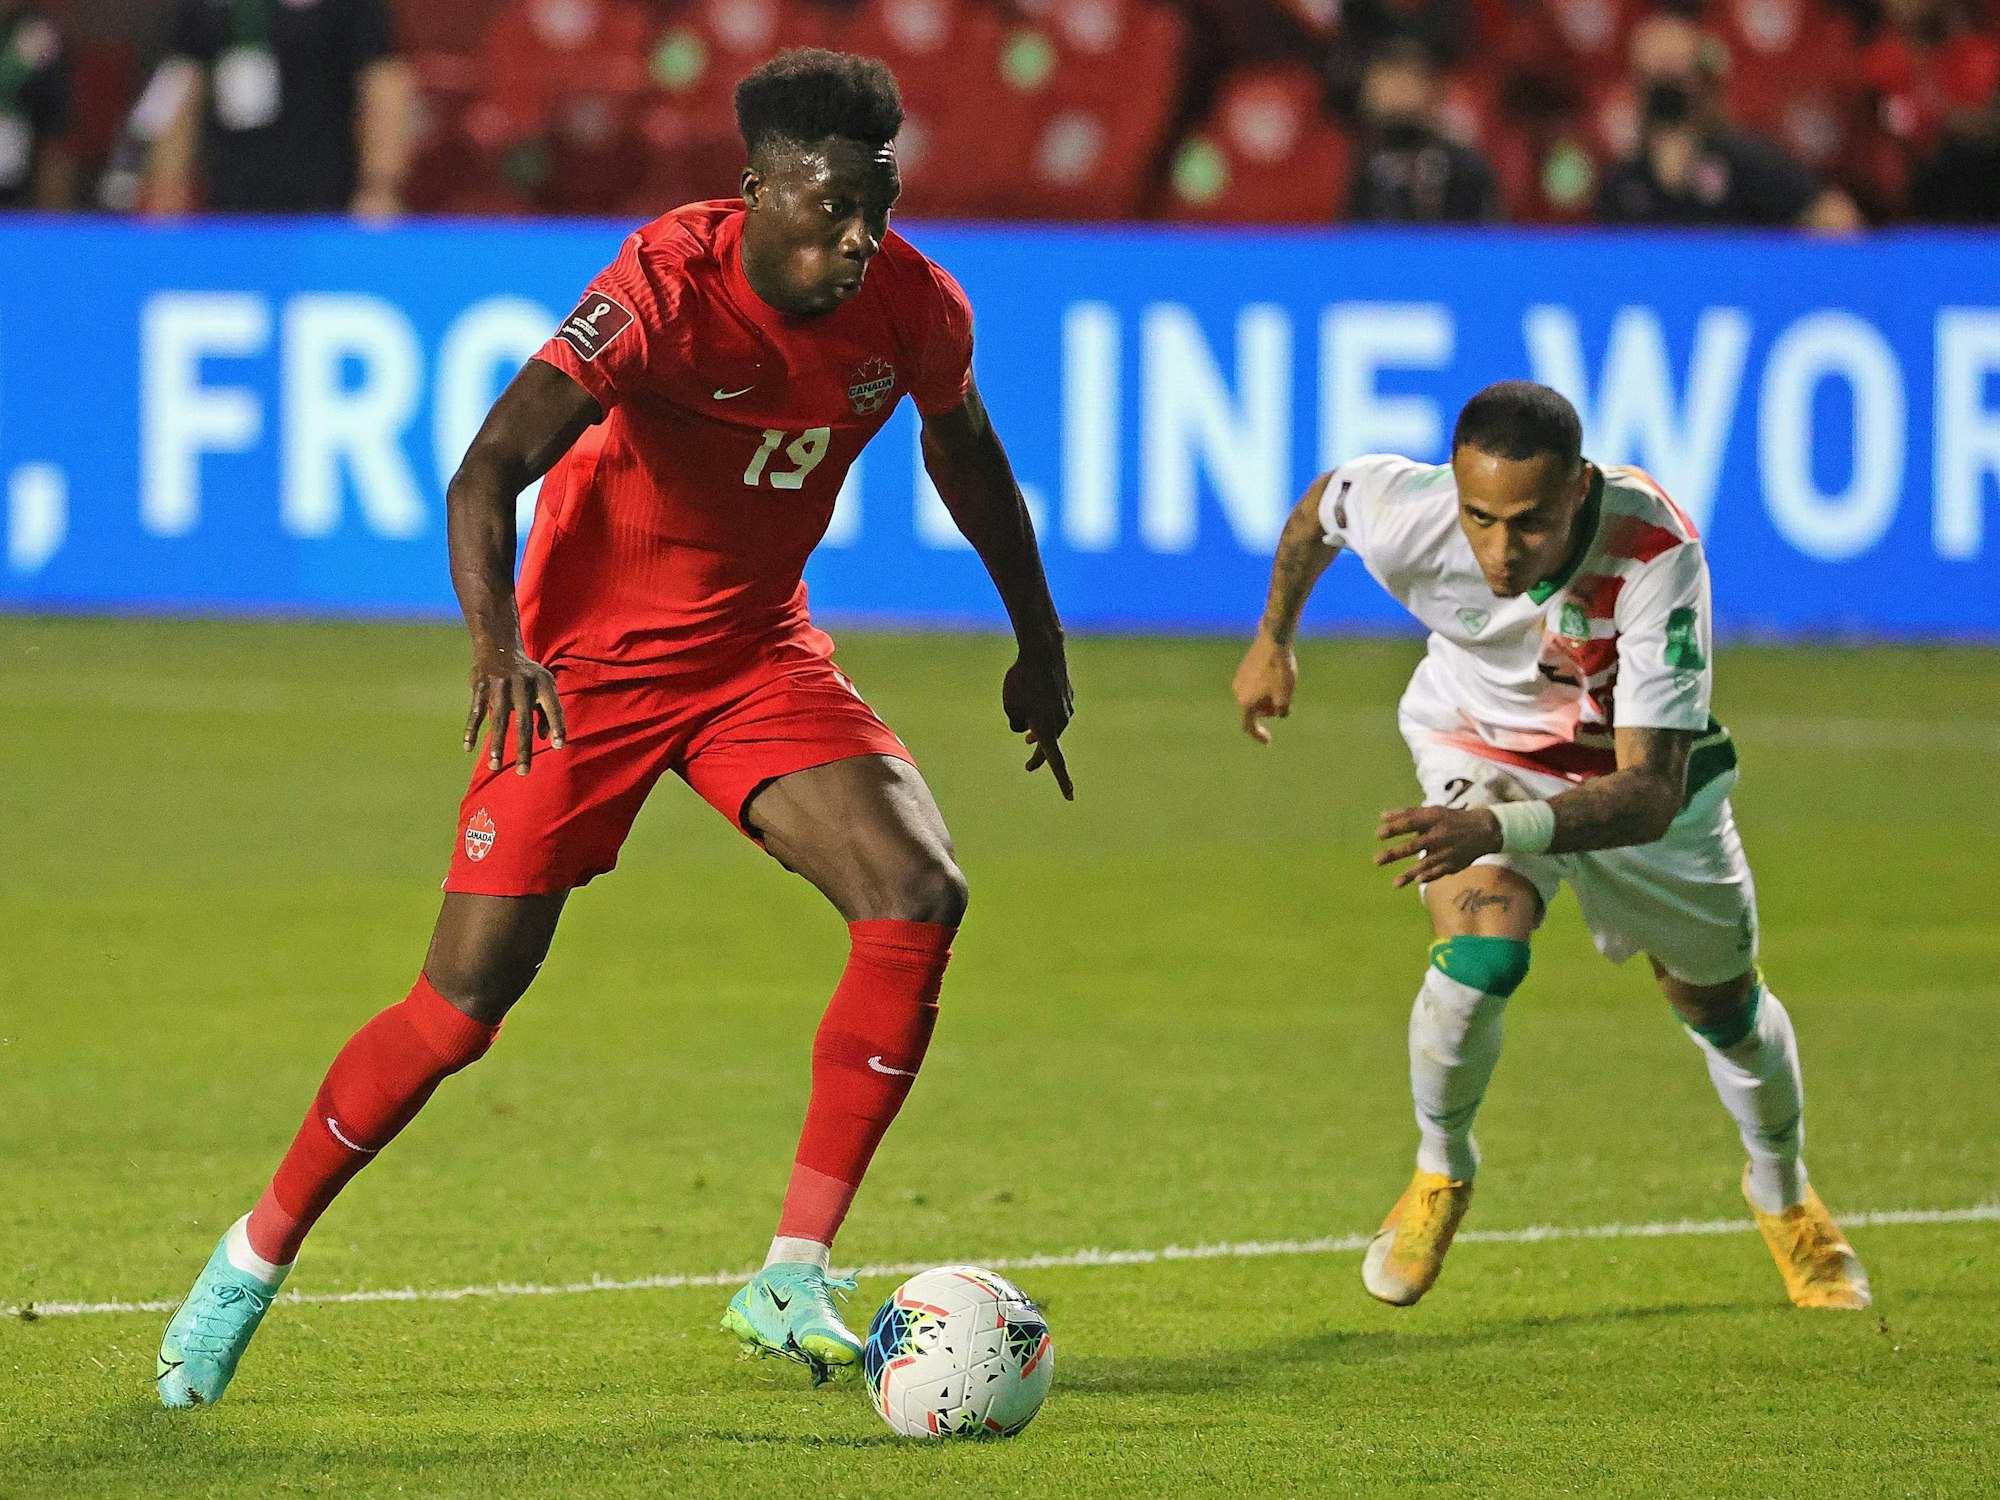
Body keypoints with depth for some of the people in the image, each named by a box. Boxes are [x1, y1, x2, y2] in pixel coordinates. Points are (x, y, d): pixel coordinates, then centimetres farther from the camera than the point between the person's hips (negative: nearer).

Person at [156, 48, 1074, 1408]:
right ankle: (252, 1265, 15)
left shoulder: (913, 310, -10)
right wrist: (498, 642, -52)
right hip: (586, 661, -4)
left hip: (760, 656, 5)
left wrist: (1039, 640, 21)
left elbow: (965, 451, 14)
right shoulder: (666, 287, -26)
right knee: (465, 1003, -7)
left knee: (920, 897, -20)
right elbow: (490, 468, -35)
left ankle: (794, 1281, -13)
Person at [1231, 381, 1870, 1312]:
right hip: (1483, 752, 0)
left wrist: (1499, 830, -60)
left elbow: (1649, 794, -45)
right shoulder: (1405, 513, -34)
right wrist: (1274, 638, 10)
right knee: (1481, 950, -27)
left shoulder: (1657, 554, -42)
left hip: (1638, 773, 0)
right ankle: (1440, 1172, 3)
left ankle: (1784, 1194, 49)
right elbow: (1321, 504, -6)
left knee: (1721, 1001, 16)